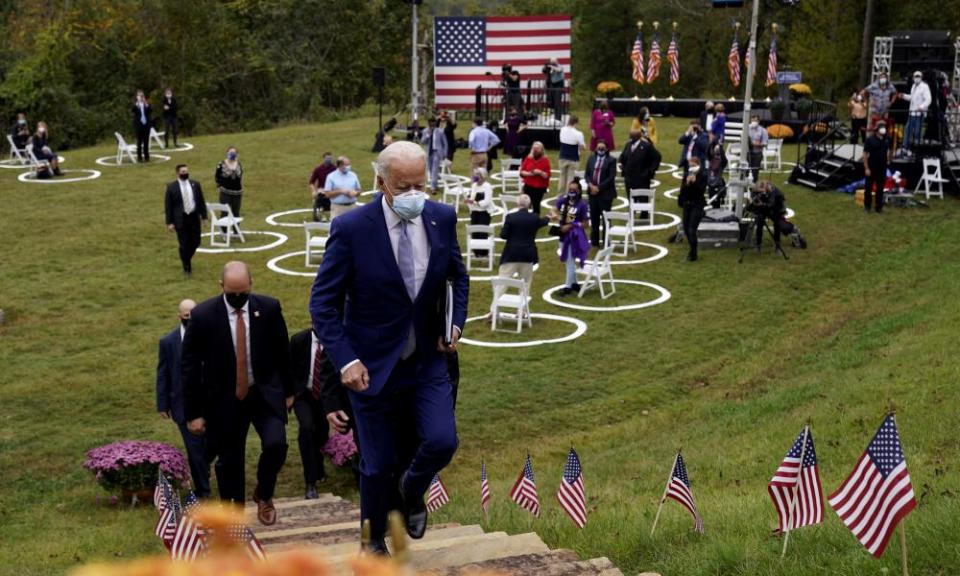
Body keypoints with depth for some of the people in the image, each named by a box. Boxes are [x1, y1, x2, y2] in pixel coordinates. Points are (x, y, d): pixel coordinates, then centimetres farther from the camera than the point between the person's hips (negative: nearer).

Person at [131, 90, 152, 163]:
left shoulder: (147, 104, 8)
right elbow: (132, 111, -15)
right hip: (138, 125, -2)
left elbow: (151, 111, -6)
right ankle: (139, 157, 1)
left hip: (146, 124, 2)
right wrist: (136, 105, -27)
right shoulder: (135, 104, 3)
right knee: (139, 142, -1)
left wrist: (147, 106, -20)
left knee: (146, 142, 4)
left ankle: (146, 157, 9)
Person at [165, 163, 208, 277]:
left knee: (195, 242, 8)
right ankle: (187, 268, 14)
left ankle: (187, 260, 36)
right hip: (181, 220, -3)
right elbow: (168, 206, -4)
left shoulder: (195, 185, 4)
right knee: (184, 245, 0)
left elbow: (201, 202, 10)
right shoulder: (171, 187, -6)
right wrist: (169, 222, -8)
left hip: (194, 218, 3)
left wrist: (204, 217, 6)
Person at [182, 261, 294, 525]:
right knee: (229, 462, 8)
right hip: (224, 400, -1)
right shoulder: (203, 315, -12)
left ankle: (264, 495, 12)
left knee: (276, 444, -18)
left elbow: (282, 353, 6)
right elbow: (190, 366, -7)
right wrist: (194, 412, -7)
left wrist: (288, 391, 12)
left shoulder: (269, 308, -7)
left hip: (265, 394, 1)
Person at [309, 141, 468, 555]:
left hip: (428, 360, 3)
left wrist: (456, 322, -3)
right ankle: (374, 540, 35)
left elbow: (457, 276, 13)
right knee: (378, 465, 7)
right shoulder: (351, 228, -18)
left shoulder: (442, 218, -6)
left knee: (442, 441, -13)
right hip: (373, 365, -3)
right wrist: (346, 360, -22)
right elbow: (323, 303, -12)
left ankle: (410, 489, 24)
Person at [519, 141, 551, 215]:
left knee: (536, 205, -4)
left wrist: (540, 172, -23)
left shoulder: (545, 160, -5)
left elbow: (547, 175, -7)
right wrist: (529, 173, -13)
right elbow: (522, 172, 5)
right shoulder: (528, 158, 4)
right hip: (528, 186, 3)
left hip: (540, 187, -3)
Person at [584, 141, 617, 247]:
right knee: (594, 218, 9)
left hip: (605, 193, -4)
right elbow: (587, 174, 10)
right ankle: (594, 240, 18)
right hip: (593, 192, 4)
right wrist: (590, 185, -9)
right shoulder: (591, 159, 10)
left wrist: (599, 188, -15)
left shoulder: (611, 161, -4)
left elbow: (611, 177, -11)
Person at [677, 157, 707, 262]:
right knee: (686, 229, 11)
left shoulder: (703, 176, -6)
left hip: (697, 205, -5)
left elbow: (702, 190, -15)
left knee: (692, 230, -15)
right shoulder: (686, 176, 6)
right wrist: (687, 183, -17)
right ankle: (692, 249, 32)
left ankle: (692, 254, -8)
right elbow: (682, 190, 0)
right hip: (687, 205, 5)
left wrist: (695, 182, -25)